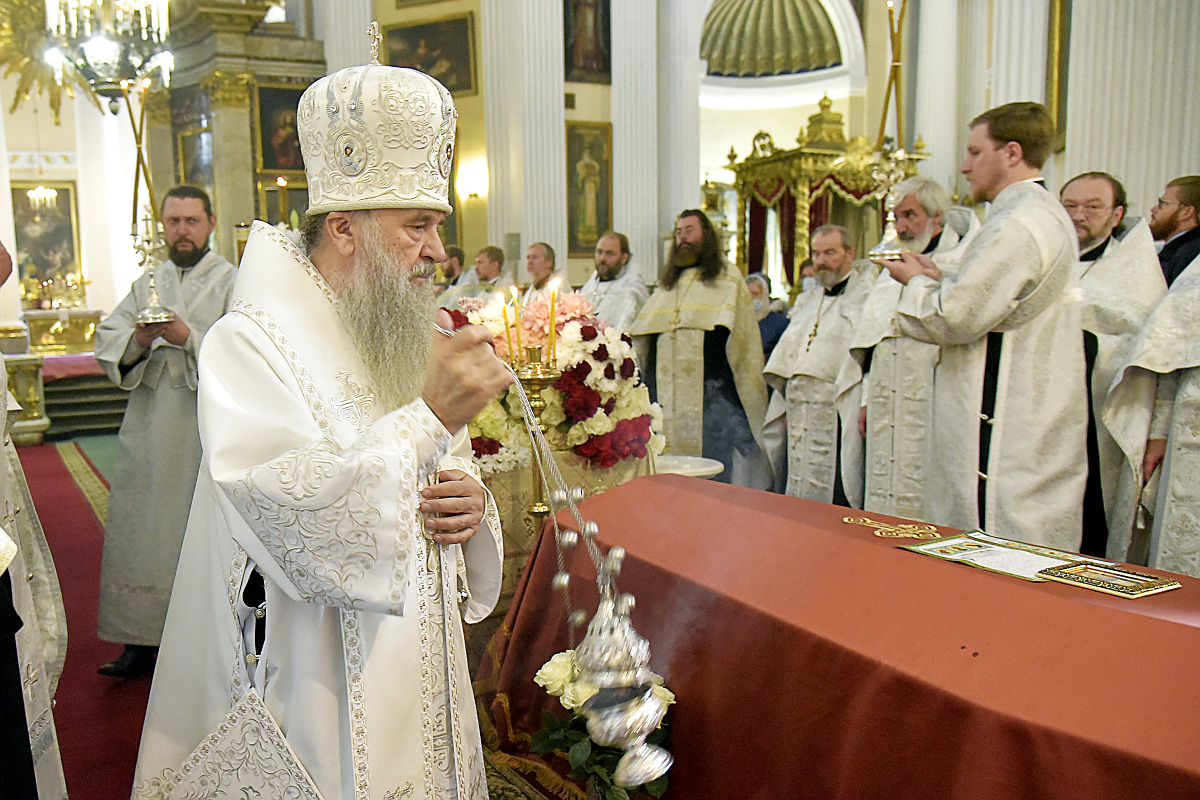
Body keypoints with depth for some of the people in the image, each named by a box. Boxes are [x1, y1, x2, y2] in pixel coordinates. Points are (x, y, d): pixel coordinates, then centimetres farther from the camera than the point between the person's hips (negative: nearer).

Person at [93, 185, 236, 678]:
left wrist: (188, 337, -23)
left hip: (205, 429, -5)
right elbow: (106, 340, 6)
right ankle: (143, 641, 19)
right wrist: (138, 340, -14)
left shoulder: (232, 282, 0)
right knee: (142, 533, 7)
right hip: (149, 430, 5)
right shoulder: (148, 283, 15)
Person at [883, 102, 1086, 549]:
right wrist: (937, 280, 11)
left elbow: (956, 318, -19)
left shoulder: (1017, 225, -17)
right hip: (1037, 427, 10)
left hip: (1007, 432, -10)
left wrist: (918, 282, -1)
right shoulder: (1048, 215, 17)